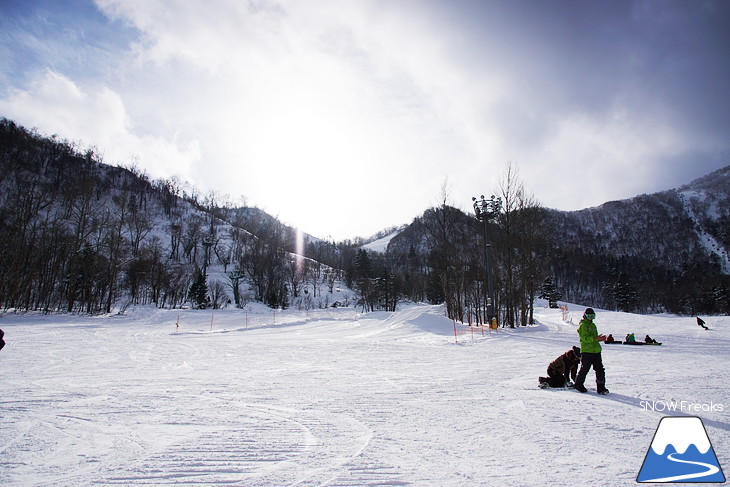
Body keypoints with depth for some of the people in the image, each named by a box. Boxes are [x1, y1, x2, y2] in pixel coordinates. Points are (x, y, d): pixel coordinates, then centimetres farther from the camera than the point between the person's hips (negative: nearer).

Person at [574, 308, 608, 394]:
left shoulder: (593, 325, 20)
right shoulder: (582, 325, -6)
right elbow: (585, 338, -17)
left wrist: (600, 338, 6)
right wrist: (595, 338, -27)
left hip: (596, 351, 7)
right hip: (586, 351, -7)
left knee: (600, 369, 3)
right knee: (584, 369, 0)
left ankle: (601, 387, 9)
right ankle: (578, 385, 16)